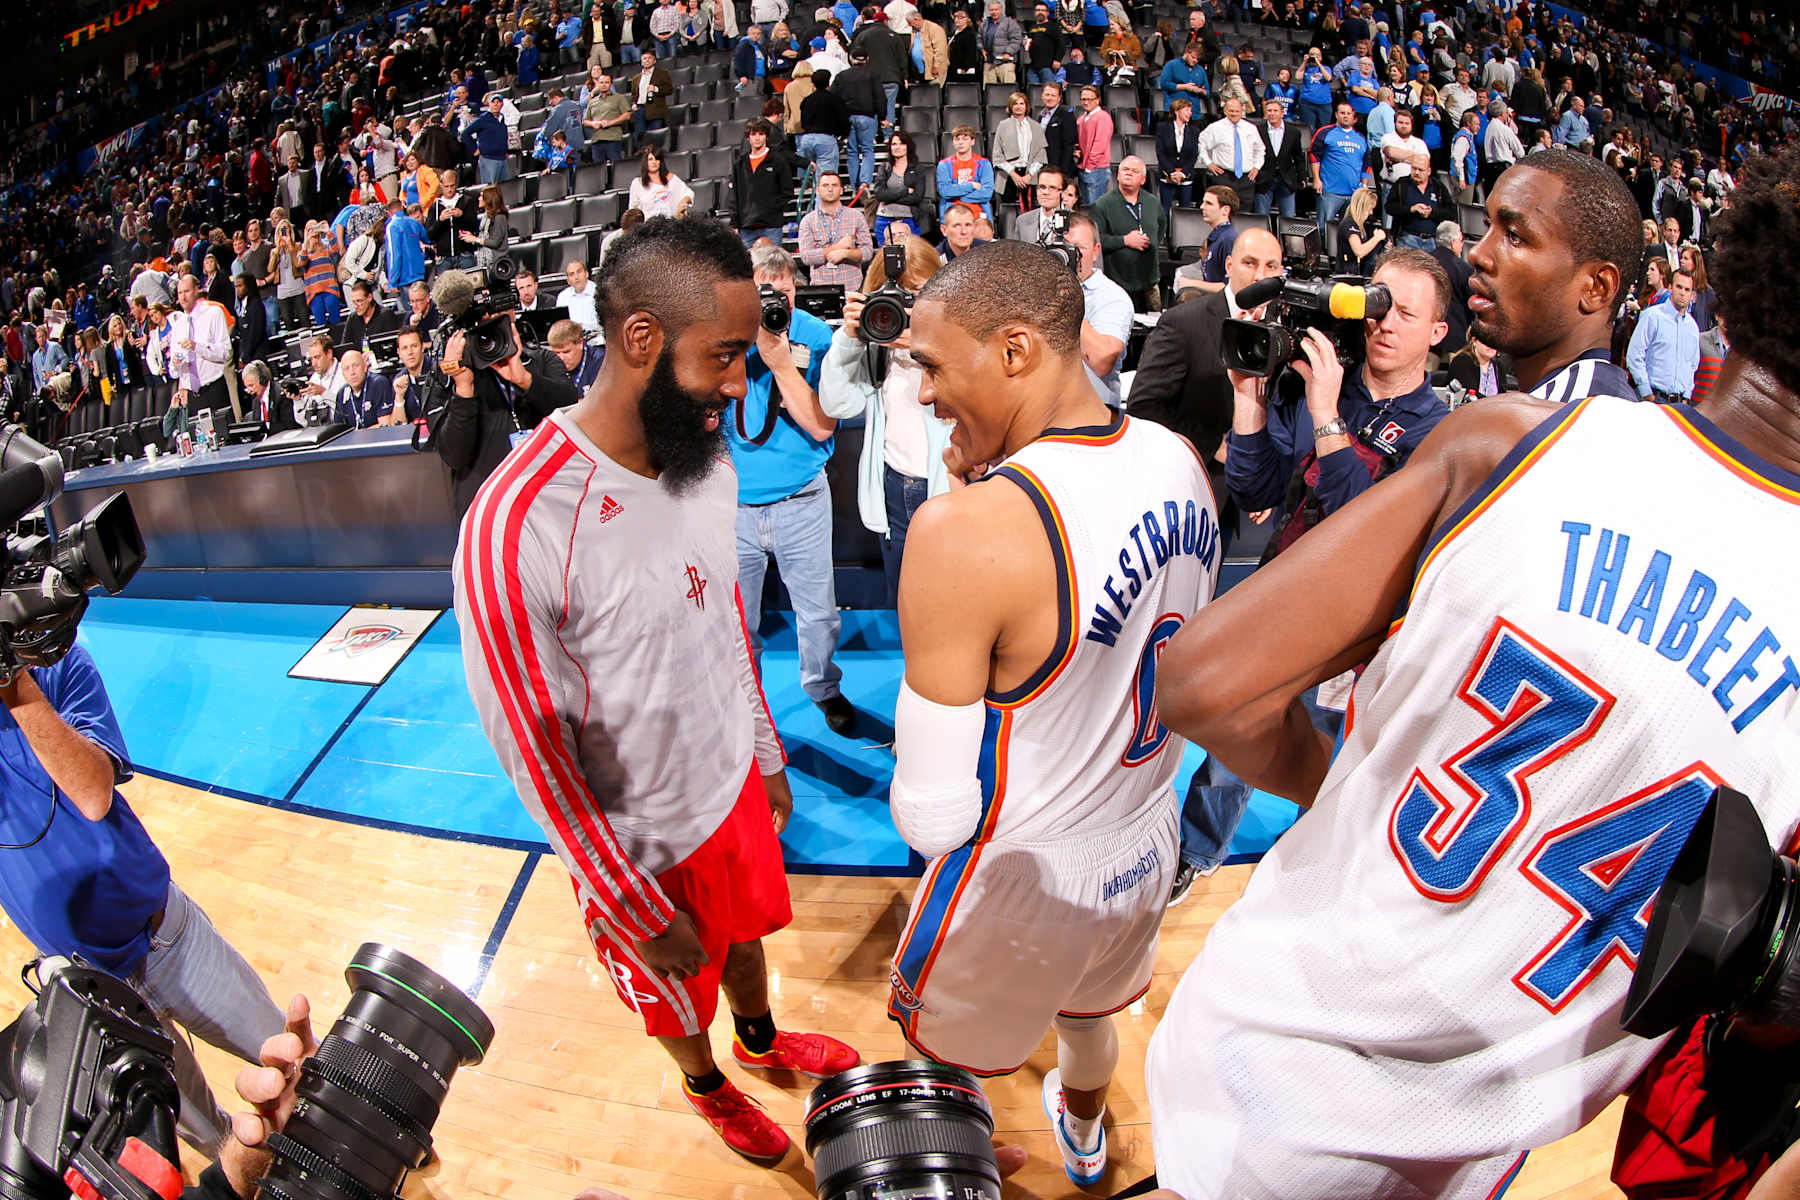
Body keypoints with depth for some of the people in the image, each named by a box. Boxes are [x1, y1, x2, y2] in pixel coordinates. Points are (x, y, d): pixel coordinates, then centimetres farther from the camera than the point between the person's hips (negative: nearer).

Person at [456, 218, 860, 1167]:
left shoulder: (705, 459, -10)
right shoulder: (515, 526, -34)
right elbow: (534, 752, -24)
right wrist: (640, 910, -15)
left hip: (734, 783, 6)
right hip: (643, 841, -5)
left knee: (744, 929, 32)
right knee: (677, 996, 24)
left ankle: (760, 1038, 63)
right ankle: (705, 1082, 57)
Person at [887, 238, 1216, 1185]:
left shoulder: (962, 532, -34)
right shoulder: (1179, 462, -10)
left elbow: (933, 820, -27)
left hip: (1021, 884, -7)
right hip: (1145, 850, 8)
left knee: (948, 1071, 23)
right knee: (1091, 1008, 36)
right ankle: (1084, 1141, 66)